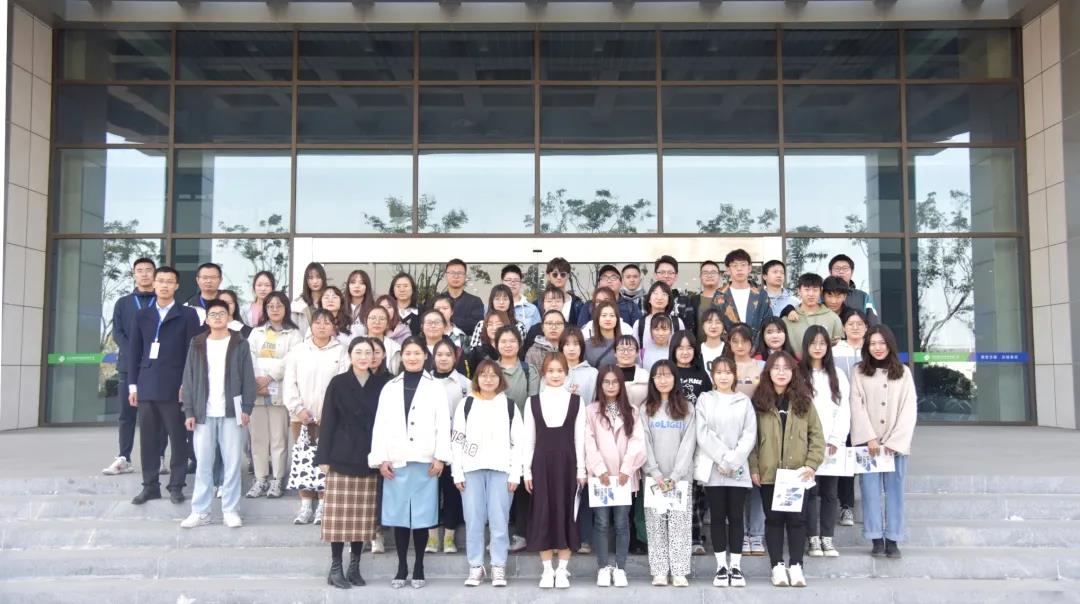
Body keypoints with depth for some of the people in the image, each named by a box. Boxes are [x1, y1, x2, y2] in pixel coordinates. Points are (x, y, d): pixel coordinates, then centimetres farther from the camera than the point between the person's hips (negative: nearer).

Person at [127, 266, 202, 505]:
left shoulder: (188, 314, 3)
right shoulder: (142, 315, 14)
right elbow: (134, 351, 13)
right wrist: (133, 385, 6)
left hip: (174, 386, -3)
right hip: (147, 385, 3)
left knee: (178, 439, 1)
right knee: (148, 439, 6)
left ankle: (176, 486, 8)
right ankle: (150, 485, 14)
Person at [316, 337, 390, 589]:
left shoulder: (382, 384, 4)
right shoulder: (338, 383, 1)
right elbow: (328, 421, -1)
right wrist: (323, 456, -5)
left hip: (369, 459, 2)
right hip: (342, 457, -2)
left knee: (364, 516, 4)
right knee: (340, 514, -1)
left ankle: (354, 567, 15)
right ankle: (335, 568, 8)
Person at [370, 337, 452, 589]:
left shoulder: (436, 387, 8)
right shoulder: (389, 387, 13)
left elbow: (443, 425, 1)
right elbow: (380, 424, 7)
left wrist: (440, 457, -9)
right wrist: (381, 458, -2)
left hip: (425, 461, -2)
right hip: (396, 461, 2)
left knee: (421, 515, 0)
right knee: (398, 514, 3)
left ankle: (418, 568, 11)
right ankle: (401, 568, 13)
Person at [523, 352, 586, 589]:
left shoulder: (576, 401, 3)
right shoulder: (533, 401, 4)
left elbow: (579, 438, 3)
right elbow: (529, 438, 5)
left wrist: (581, 470, -1)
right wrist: (526, 470, 0)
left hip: (567, 461, -1)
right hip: (542, 462, 1)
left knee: (566, 514, 1)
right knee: (543, 515, 2)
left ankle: (562, 571, 11)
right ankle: (547, 570, 12)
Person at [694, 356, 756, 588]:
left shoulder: (744, 401, 8)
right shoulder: (704, 399, 5)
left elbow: (750, 434, 0)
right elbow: (703, 433, -4)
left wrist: (733, 459, -12)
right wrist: (722, 458, -13)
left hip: (738, 469, 1)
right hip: (713, 468, -1)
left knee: (736, 517, 2)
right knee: (718, 517, 3)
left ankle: (736, 566, 9)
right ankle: (722, 566, 10)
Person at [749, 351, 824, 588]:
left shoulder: (803, 401, 4)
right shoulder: (758, 401, 0)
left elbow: (816, 435, 3)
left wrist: (812, 464, -7)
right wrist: (753, 468, -6)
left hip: (797, 472, 1)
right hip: (768, 472, 0)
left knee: (796, 518, 5)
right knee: (773, 518, 7)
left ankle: (796, 566, 14)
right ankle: (777, 566, 15)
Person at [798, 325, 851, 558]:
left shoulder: (837, 376, 13)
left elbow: (843, 410, 7)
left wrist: (836, 440, -4)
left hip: (832, 444, 3)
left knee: (829, 492, 4)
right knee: (810, 491, -2)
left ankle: (827, 538, 11)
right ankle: (813, 539, 5)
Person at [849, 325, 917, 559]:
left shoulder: (903, 372, 8)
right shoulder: (859, 373, 5)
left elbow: (909, 409, 2)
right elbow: (857, 407, -1)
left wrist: (894, 441, -7)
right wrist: (870, 438, -11)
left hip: (896, 442, 1)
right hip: (868, 442, -1)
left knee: (895, 491, 2)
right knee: (871, 491, -2)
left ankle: (893, 540, 6)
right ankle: (877, 539, 4)